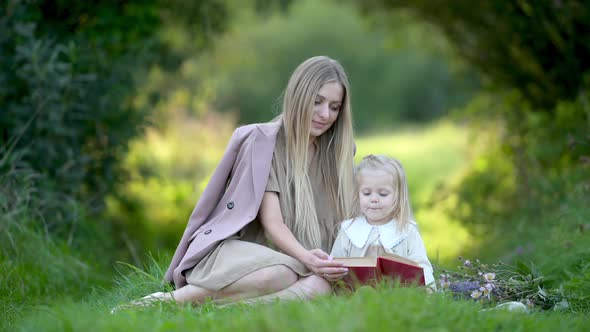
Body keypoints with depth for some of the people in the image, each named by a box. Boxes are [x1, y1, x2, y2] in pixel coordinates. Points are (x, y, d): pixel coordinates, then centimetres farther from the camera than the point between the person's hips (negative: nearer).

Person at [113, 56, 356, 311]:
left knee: (321, 285, -33)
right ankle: (172, 299, -25)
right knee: (280, 274, -40)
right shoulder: (262, 141, -5)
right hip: (231, 250, -4)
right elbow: (271, 221, -13)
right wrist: (306, 258, -32)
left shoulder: (336, 153, 11)